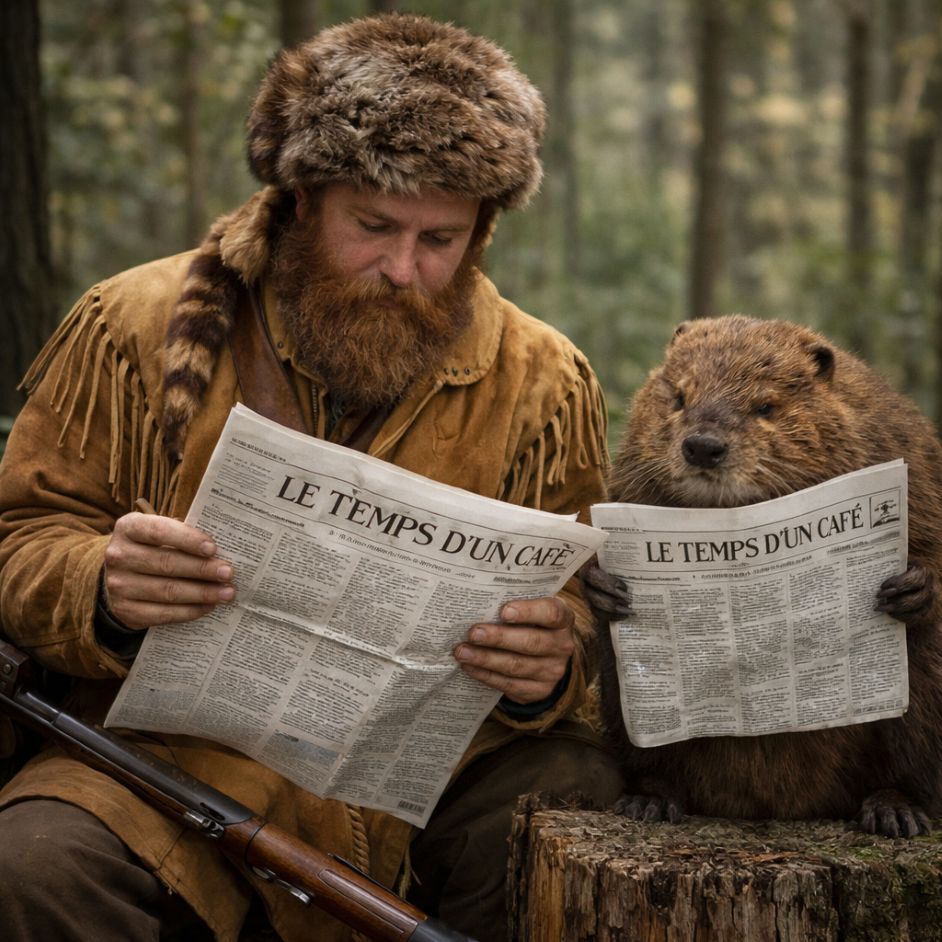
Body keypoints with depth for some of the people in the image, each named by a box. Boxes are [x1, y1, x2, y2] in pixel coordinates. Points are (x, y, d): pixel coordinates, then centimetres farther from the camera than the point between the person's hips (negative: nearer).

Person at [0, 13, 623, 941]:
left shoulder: (542, 384, 3)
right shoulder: (136, 327, 1)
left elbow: (583, 619, 6)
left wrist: (547, 671, -20)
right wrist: (105, 591, -22)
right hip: (184, 753, -1)